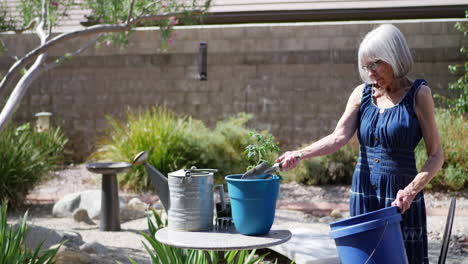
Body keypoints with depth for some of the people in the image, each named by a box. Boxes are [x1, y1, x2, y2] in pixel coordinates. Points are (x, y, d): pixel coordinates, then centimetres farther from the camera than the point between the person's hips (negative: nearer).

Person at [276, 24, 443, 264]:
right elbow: (339, 137, -6)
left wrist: (411, 190, -20)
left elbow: (436, 156, -5)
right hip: (363, 194, 3)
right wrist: (300, 154, -22)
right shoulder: (362, 94, 6)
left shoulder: (418, 94, -4)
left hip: (401, 199, -3)